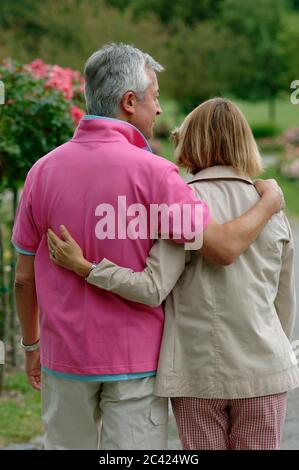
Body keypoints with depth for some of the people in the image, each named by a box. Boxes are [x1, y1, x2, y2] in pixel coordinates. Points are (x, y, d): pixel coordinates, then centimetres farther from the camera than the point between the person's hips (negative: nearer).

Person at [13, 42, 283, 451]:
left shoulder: (44, 170, -2)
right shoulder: (151, 173, -16)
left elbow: (24, 278, 3)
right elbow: (223, 247, -20)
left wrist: (31, 344, 18)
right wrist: (269, 203, -2)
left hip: (66, 356, 4)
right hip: (135, 358, -4)